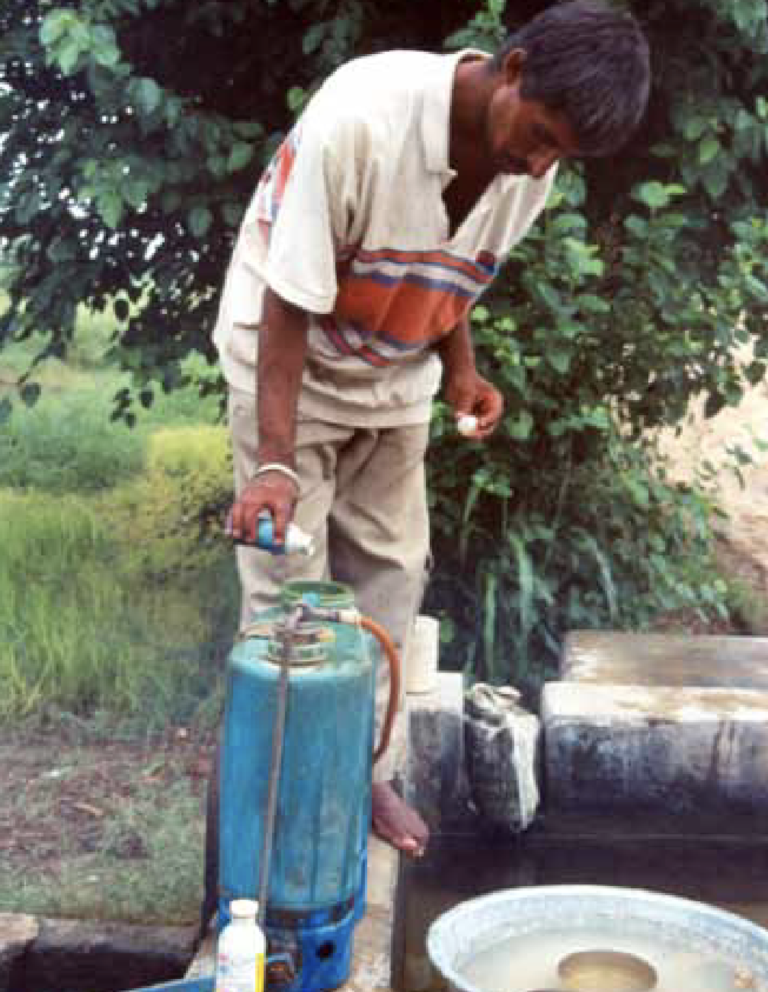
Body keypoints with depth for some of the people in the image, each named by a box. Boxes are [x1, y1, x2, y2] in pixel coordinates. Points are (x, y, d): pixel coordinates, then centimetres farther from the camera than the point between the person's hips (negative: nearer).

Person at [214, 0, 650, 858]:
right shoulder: (360, 118, -33)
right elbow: (289, 301, -28)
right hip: (288, 359, -5)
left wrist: (461, 370, -12)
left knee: (390, 570, 8)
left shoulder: (531, 166, -14)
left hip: (395, 377, 6)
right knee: (288, 582, -4)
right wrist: (275, 461, -33)